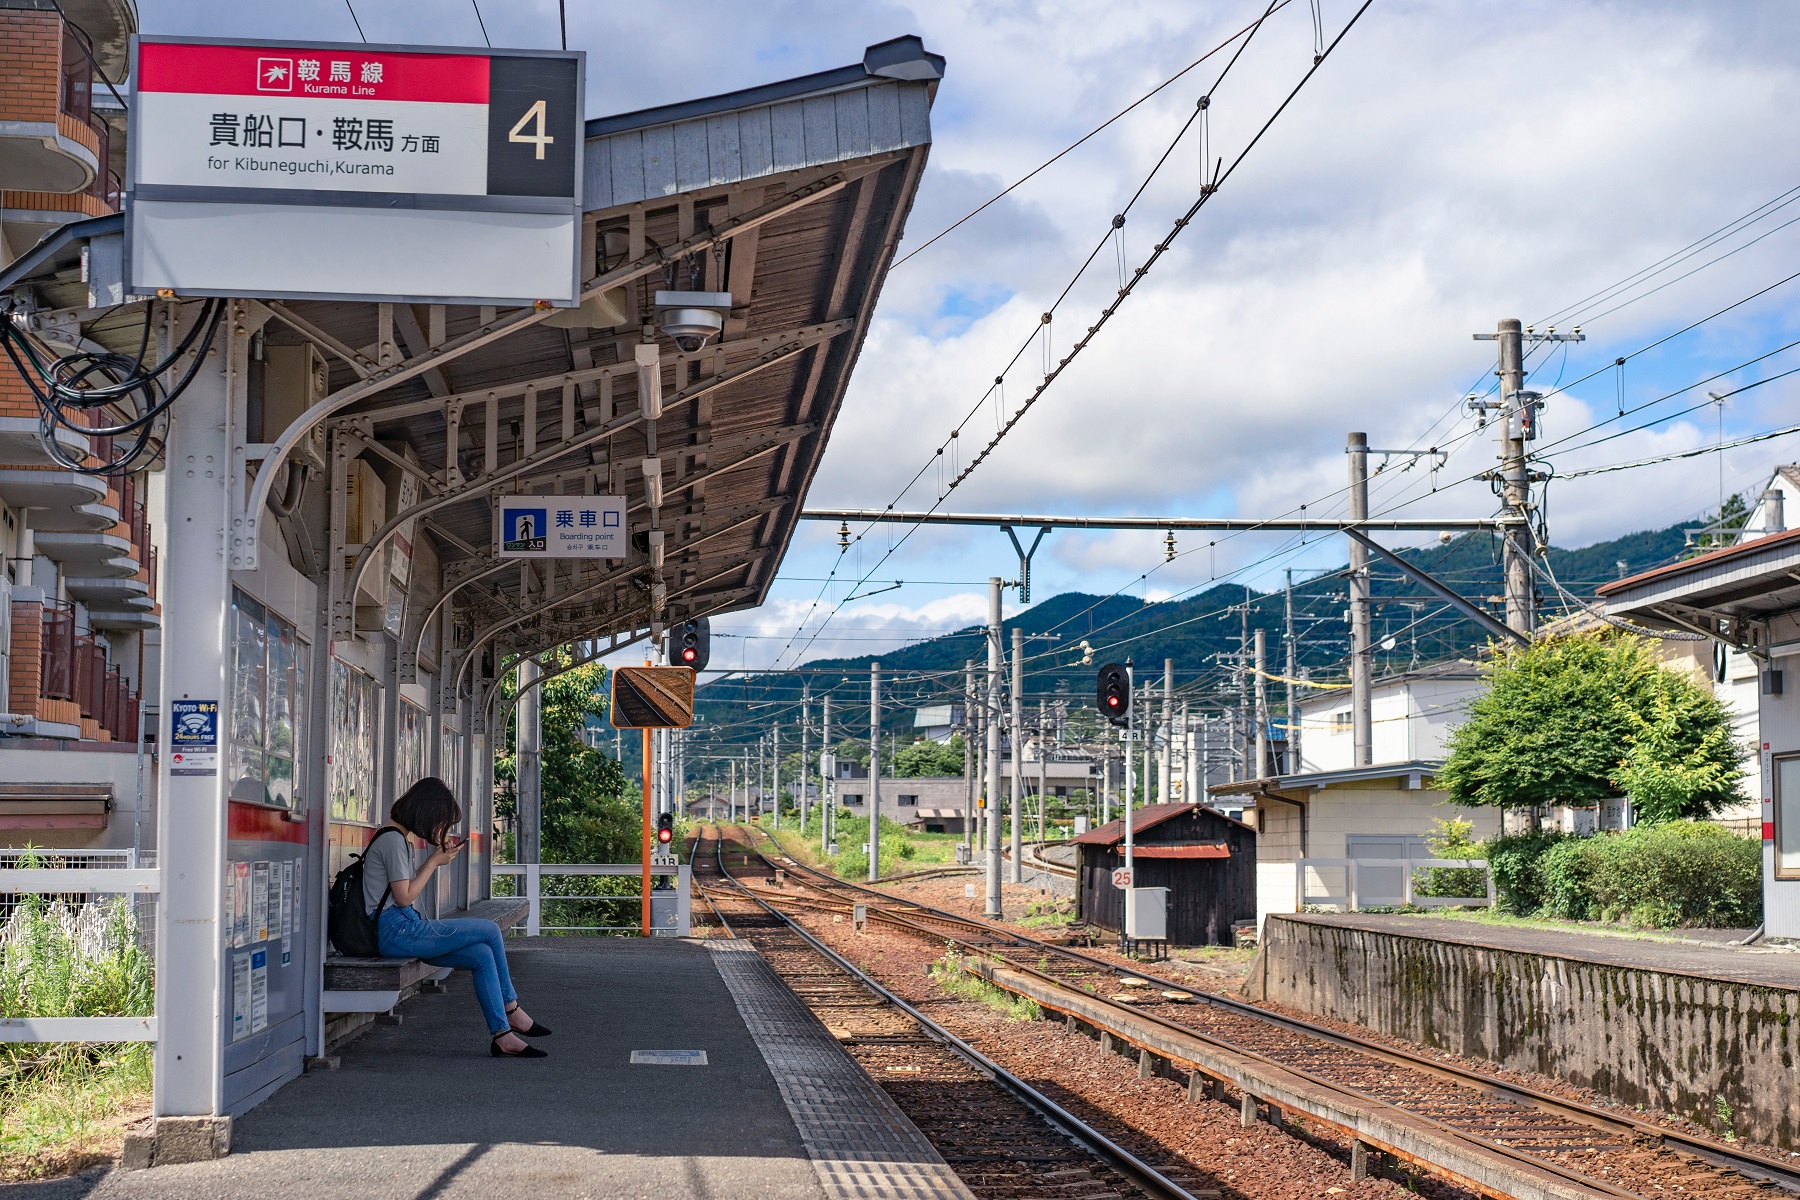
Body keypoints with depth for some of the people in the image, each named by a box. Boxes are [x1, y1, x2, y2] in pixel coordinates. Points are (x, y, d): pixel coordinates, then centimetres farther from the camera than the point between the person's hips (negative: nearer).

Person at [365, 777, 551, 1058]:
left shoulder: (396, 837, 18)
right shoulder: (393, 840, -14)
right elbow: (404, 896, -16)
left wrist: (438, 855, 12)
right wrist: (434, 862, -6)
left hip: (400, 931, 10)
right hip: (398, 931, -10)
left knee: (483, 956, -3)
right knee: (491, 931, -8)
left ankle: (502, 1036, -5)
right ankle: (510, 1009, 10)